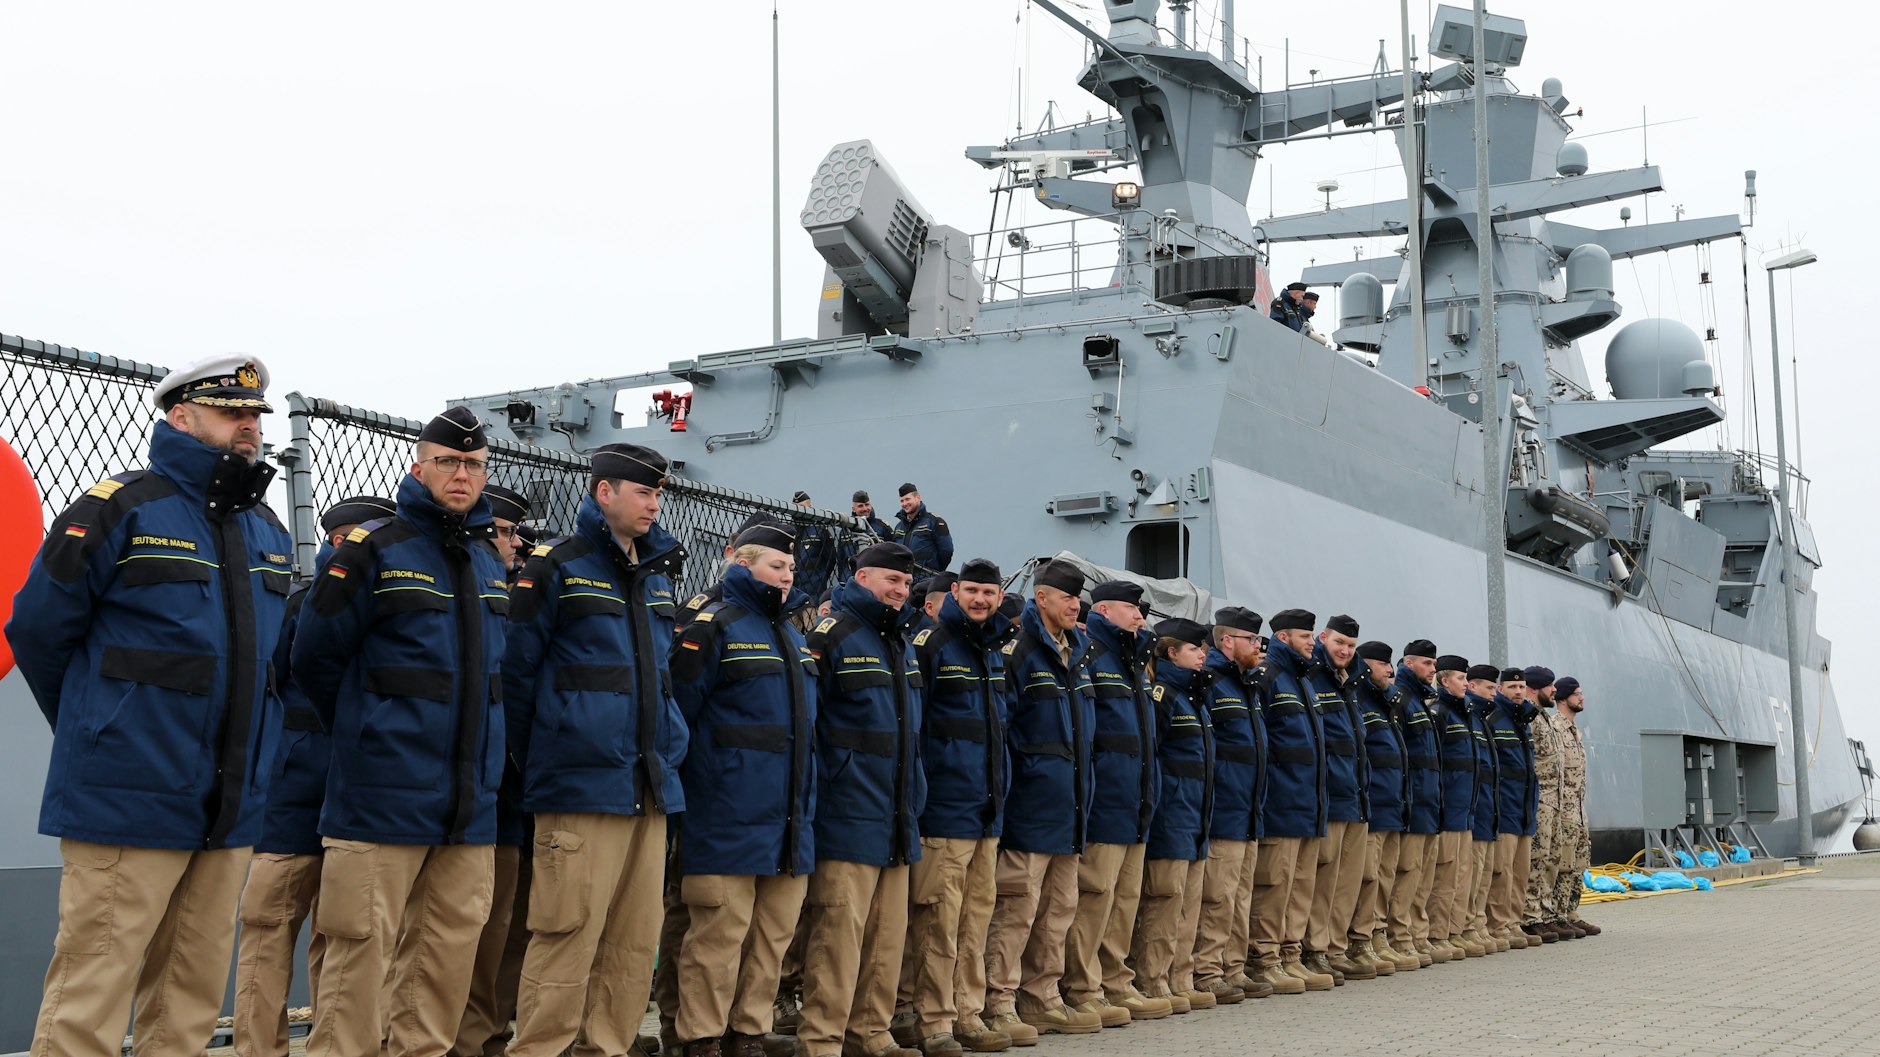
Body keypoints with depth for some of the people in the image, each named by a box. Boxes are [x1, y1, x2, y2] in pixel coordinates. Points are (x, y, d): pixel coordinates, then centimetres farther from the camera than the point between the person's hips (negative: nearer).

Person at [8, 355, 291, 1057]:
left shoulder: (270, 532, 14)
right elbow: (37, 629, -3)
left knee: (193, 999, 12)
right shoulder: (120, 510, -7)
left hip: (231, 809, 7)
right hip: (129, 805, -6)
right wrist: (92, 728, 8)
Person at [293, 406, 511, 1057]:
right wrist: (363, 734, 7)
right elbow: (315, 659, -3)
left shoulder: (491, 563, 15)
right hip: (385, 798, -6)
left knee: (451, 947, 9)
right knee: (362, 951, -5)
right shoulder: (374, 551, -5)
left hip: (472, 801, 6)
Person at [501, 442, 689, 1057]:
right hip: (581, 790, -7)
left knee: (634, 944, 9)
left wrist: (667, 752, 15)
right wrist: (534, 762, -2)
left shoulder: (658, 576, 18)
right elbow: (516, 672, -5)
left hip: (650, 792, 7)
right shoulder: (557, 568, -3)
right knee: (568, 939, -9)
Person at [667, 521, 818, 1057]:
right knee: (719, 936, -5)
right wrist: (681, 790, -10)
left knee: (774, 935, 11)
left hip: (790, 823, 8)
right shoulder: (715, 627, -6)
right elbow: (679, 712, -10)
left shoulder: (795, 637, 19)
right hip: (728, 824, -7)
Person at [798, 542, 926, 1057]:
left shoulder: (903, 642, 16)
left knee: (888, 934, 11)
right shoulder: (832, 635, -8)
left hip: (896, 819, 8)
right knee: (839, 932, -8)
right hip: (848, 817, -8)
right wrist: (815, 800, -13)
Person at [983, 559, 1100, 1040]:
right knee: (1018, 906, -7)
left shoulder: (1077, 653, 16)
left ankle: (1041, 1000, 21)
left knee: (1059, 907, 12)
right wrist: (1028, 766, -15)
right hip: (1031, 802, -8)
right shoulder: (1018, 651, -10)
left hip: (1067, 805, 8)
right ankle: (999, 1005, 0)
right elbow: (999, 725, -14)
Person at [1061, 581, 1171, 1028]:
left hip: (1134, 804, 9)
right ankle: (1082, 993, -1)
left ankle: (1115, 986, 20)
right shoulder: (1088, 654, -9)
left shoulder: (1133, 661, 20)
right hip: (1103, 801, -9)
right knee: (1095, 895, -7)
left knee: (1126, 897, 12)